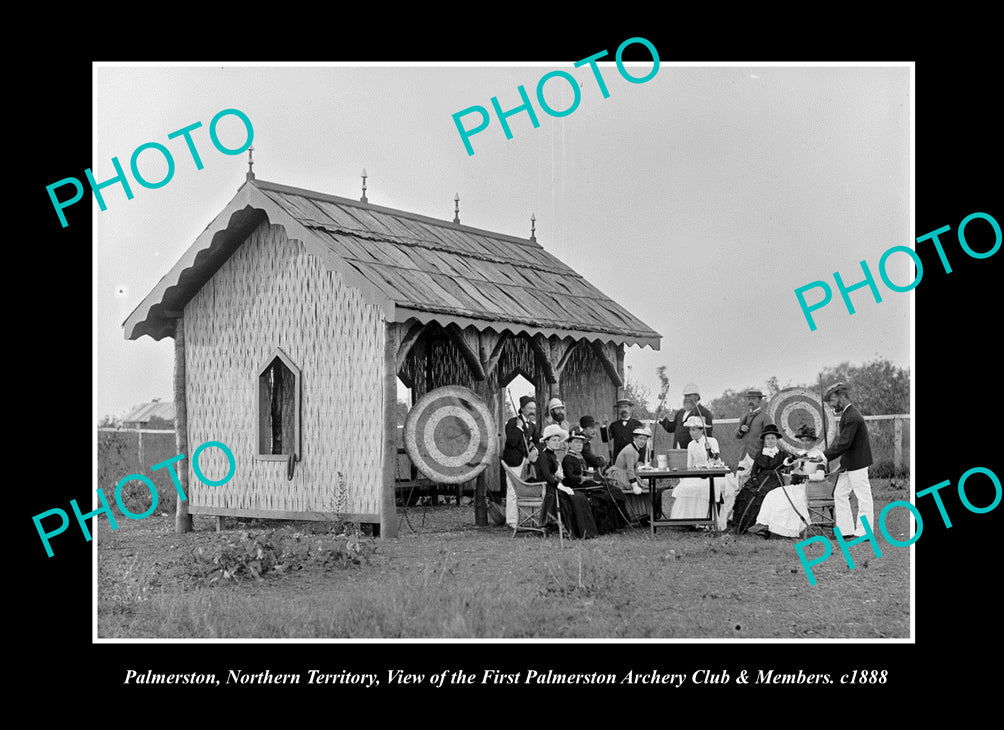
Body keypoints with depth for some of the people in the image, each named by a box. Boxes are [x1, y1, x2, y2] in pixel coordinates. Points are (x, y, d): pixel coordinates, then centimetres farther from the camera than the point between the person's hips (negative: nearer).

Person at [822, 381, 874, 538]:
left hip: (857, 463, -10)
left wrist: (825, 456, -21)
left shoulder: (852, 417, -22)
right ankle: (846, 529, 16)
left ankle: (864, 531, 7)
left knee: (863, 497, 0)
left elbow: (844, 443, -24)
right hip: (849, 464, 10)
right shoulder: (847, 413, 11)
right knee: (840, 494, 12)